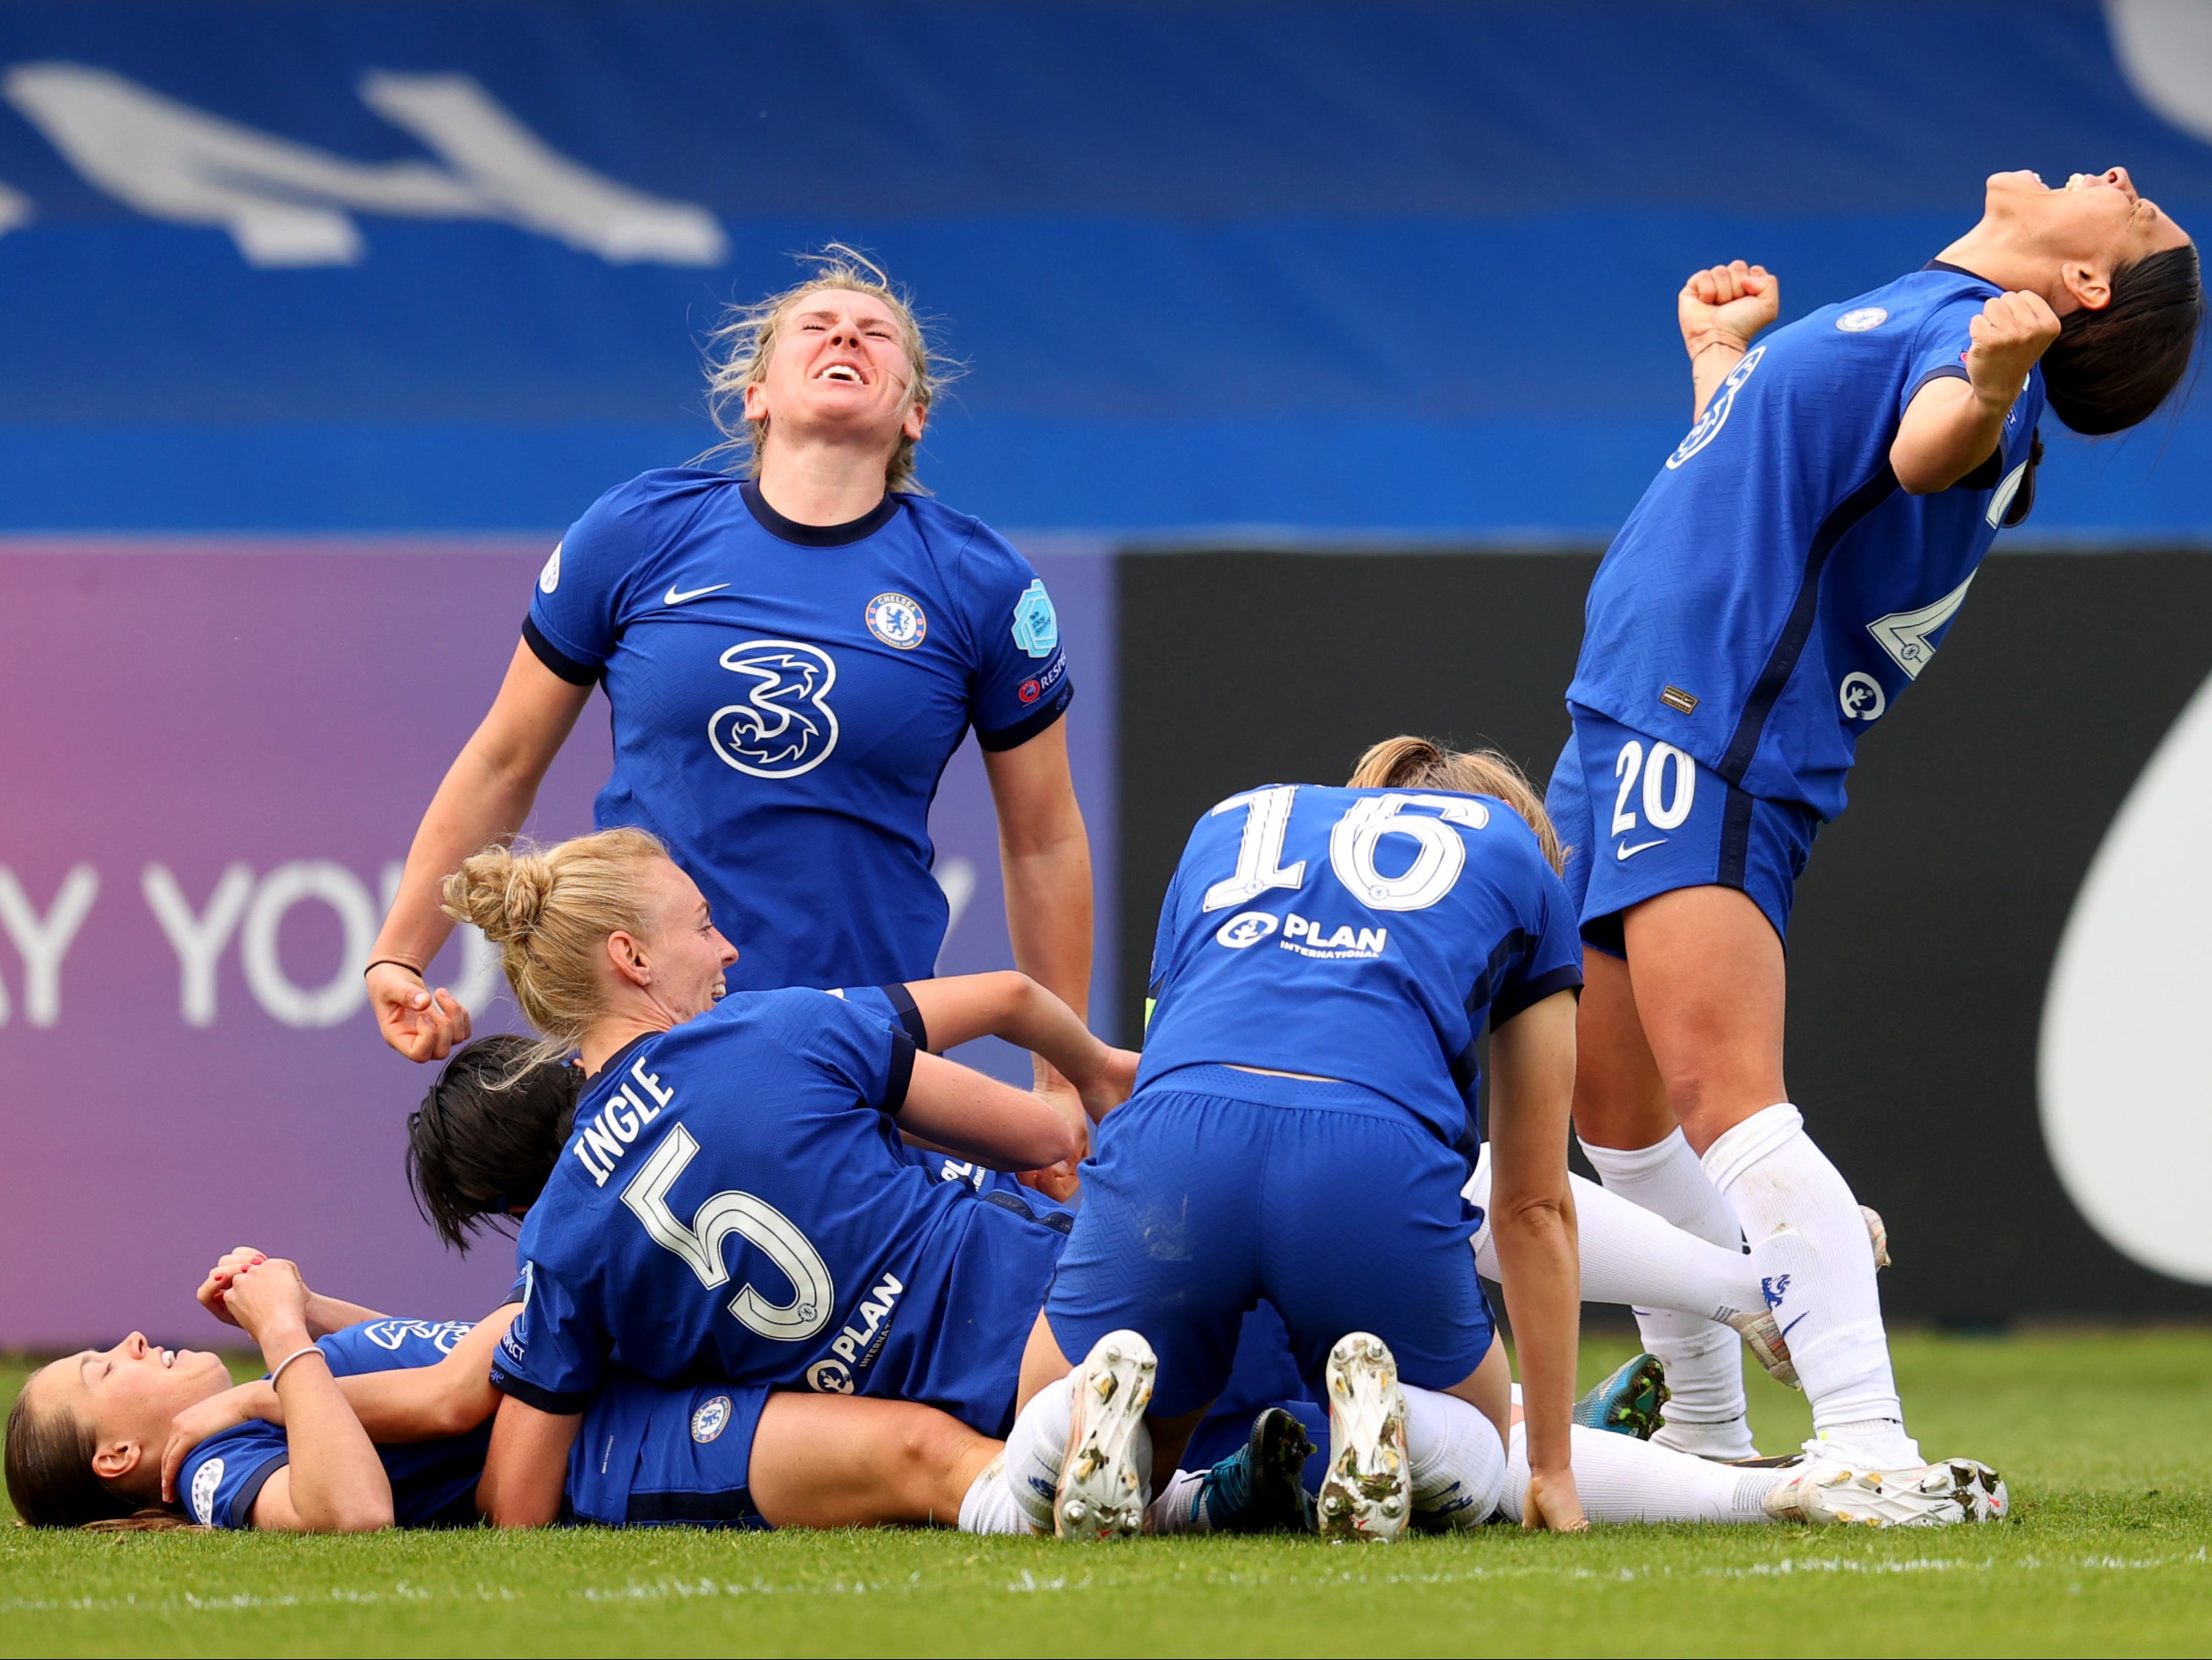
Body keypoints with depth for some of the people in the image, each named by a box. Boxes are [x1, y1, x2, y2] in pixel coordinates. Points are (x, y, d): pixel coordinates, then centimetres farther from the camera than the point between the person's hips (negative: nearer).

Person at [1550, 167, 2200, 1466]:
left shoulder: (1973, 332, -9)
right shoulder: (1917, 314, 19)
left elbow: (1923, 449, -33)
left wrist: (1985, 388, -55)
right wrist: (1721, 352, 50)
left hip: (1712, 747, -10)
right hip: (1627, 723, 10)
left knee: (1727, 1107, -23)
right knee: (1616, 1116, 16)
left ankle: (1869, 1447, -30)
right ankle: (1710, 1438, 29)